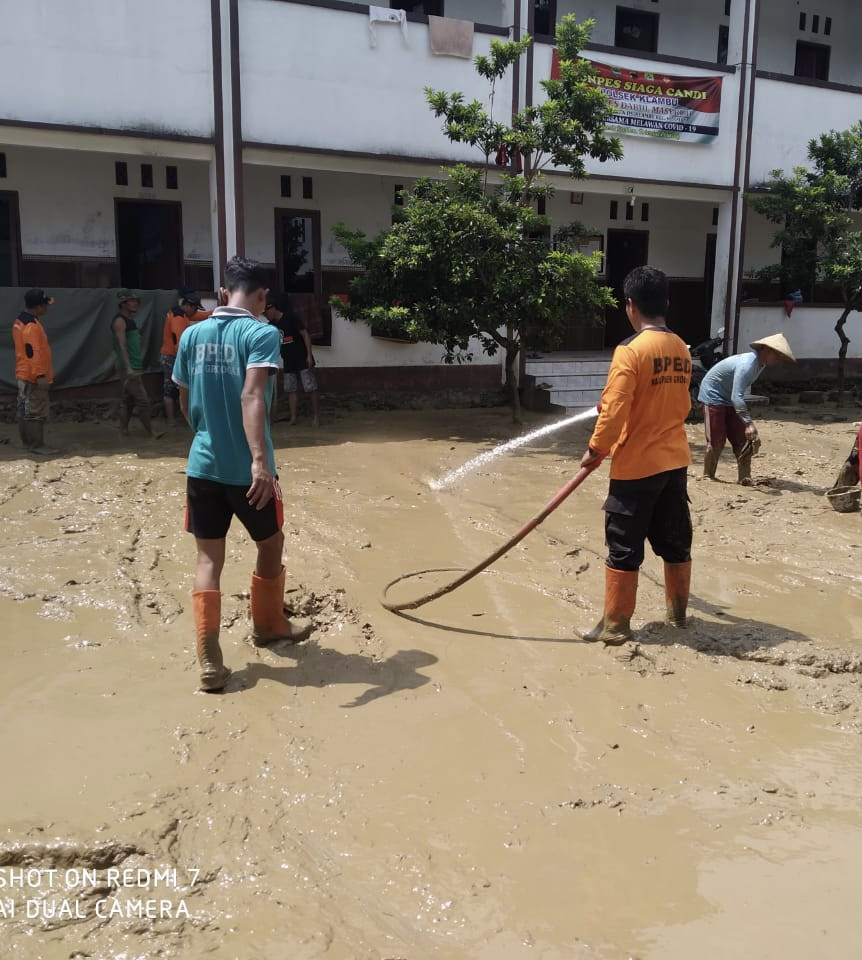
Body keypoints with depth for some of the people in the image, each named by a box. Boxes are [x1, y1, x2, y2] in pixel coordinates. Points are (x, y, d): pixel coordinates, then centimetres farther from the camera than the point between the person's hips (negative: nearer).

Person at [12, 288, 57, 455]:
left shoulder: (20, 321, 13)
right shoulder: (31, 326, -19)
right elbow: (33, 352, -24)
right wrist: (40, 375, -25)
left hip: (24, 374, 10)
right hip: (33, 377, -10)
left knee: (25, 410, 13)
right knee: (37, 412, -6)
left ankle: (28, 442, 20)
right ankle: (36, 445, -3)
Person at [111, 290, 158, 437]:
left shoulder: (130, 320, 18)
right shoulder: (120, 321, -11)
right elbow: (122, 345, -20)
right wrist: (128, 368, -27)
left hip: (134, 367, 10)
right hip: (129, 368, -10)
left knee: (127, 400, 11)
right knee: (142, 400, -9)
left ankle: (124, 430, 15)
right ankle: (151, 432, -5)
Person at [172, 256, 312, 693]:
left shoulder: (192, 334, 7)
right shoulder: (262, 333, -10)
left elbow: (185, 403, 14)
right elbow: (251, 396, -25)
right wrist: (260, 460, -32)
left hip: (202, 466, 4)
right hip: (247, 469, -4)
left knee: (208, 559, 8)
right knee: (271, 545, 20)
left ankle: (209, 660, 3)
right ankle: (269, 624, 38)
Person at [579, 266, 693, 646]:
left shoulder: (630, 350, -17)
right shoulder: (681, 350, 6)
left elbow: (614, 409, -19)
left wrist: (595, 449, -5)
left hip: (636, 465, -7)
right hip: (674, 459, 7)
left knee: (624, 548, 2)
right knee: (675, 540, 16)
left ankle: (616, 625, 10)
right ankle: (678, 611, 29)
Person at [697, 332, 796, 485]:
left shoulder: (760, 364, -2)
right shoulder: (747, 364, -31)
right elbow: (736, 397, -38)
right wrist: (749, 423, -44)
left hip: (728, 399, 9)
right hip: (712, 396, -9)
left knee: (742, 439, 3)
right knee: (716, 441, -8)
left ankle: (744, 478, 6)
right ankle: (708, 477, 6)